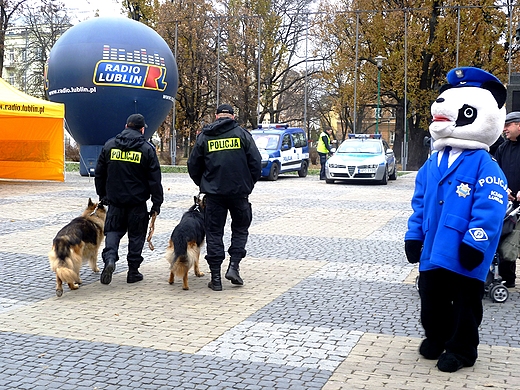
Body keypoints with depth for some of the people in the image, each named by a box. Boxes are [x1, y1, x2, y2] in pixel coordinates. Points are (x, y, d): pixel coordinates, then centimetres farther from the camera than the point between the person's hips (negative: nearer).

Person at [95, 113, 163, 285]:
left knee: (113, 231, 12)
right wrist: (157, 203, -1)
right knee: (136, 235, 8)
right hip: (138, 202, -2)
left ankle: (109, 258, -13)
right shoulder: (147, 149, -5)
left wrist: (102, 195, 20)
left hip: (115, 201, 2)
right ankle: (133, 271, 13)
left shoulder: (109, 145, 5)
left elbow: (99, 173, 10)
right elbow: (155, 179, -6)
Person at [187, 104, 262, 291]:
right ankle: (233, 267, 3)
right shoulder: (242, 134, 1)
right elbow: (255, 162, -1)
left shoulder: (204, 136, 5)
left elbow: (193, 165, 9)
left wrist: (202, 184, 24)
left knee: (214, 233, 6)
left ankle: (216, 278, 5)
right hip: (239, 191, -1)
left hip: (213, 192, 1)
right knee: (240, 229, 17)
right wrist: (249, 184, 12)